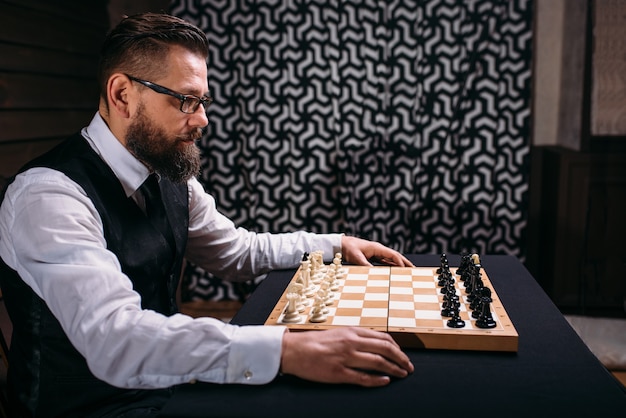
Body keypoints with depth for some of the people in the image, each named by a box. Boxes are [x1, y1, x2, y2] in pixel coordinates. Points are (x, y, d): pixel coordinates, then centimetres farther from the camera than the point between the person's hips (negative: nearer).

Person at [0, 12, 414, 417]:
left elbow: (237, 249, 16)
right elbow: (113, 338, -37)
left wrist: (336, 244, 7)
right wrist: (286, 350, -44)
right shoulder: (48, 194, -24)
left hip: (167, 379, 7)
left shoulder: (171, 177, 0)